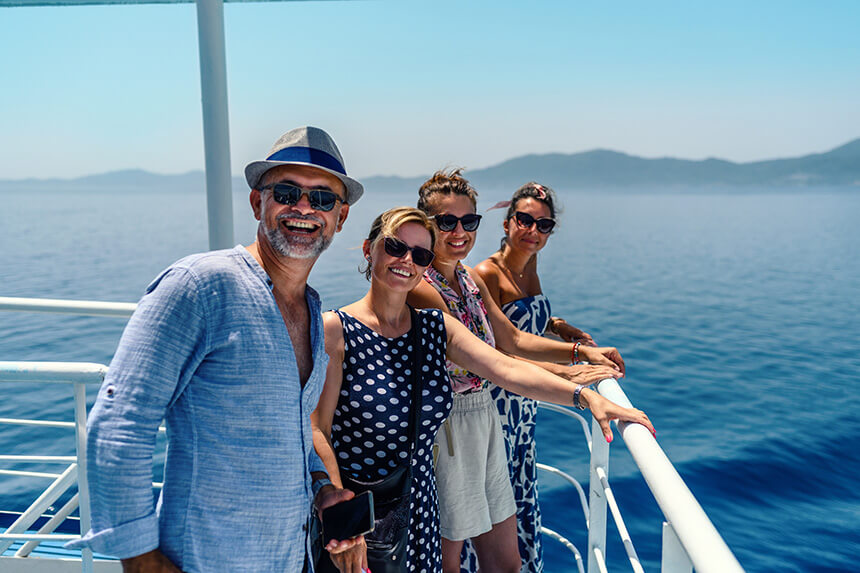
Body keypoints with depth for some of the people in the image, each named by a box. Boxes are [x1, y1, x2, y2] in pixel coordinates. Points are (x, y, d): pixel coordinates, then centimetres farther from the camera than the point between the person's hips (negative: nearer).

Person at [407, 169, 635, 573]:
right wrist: (565, 374, -27)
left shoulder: (470, 279, 8)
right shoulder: (420, 288, -19)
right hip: (444, 426, -8)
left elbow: (511, 339, 11)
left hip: (484, 417, 8)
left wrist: (582, 350, -2)